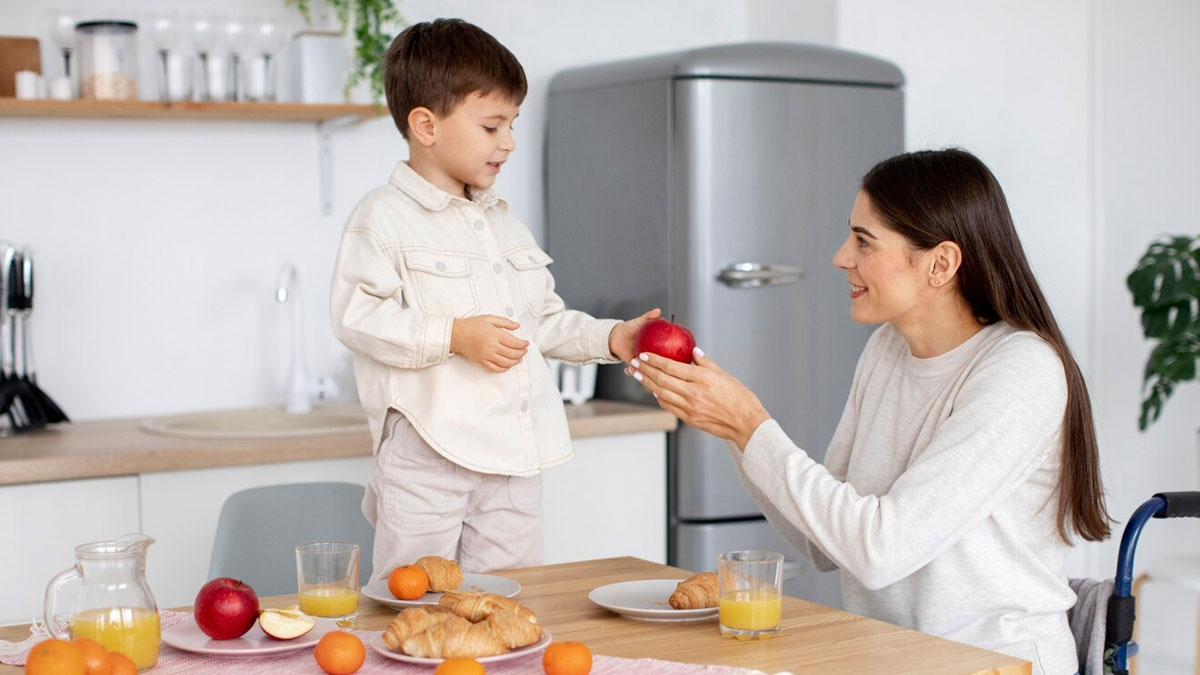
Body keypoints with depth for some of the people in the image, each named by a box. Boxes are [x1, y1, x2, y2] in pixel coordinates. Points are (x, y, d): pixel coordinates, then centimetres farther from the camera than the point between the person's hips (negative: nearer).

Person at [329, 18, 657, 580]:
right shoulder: (385, 217, -6)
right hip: (429, 451, -7)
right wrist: (453, 336, -22)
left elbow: (544, 319, 24)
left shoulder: (505, 225, 18)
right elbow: (356, 316, -15)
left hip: (513, 457, 7)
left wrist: (609, 337, 9)